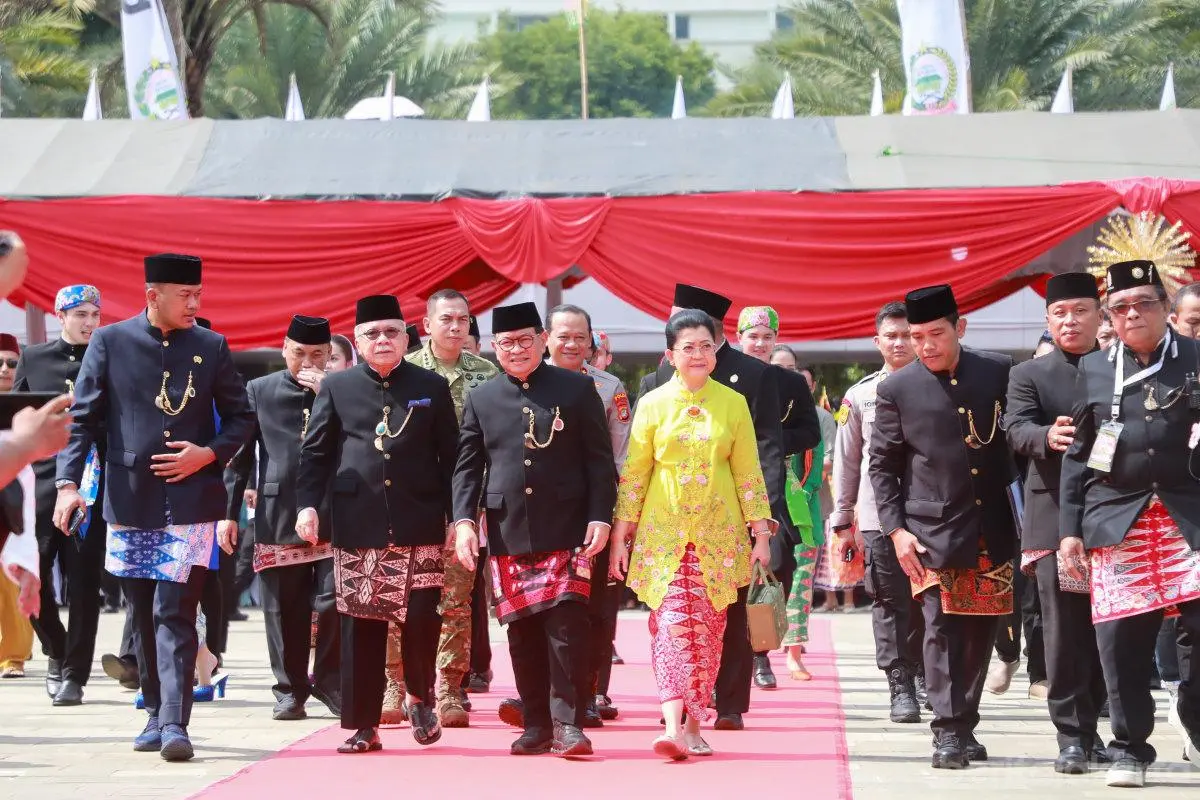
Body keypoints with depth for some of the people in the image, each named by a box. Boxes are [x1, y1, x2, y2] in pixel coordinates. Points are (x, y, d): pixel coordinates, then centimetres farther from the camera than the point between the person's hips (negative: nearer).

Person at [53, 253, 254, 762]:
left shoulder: (211, 347, 5)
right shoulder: (110, 342, 2)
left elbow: (241, 417, 12)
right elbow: (81, 416, 1)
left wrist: (208, 454, -6)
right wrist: (68, 482, -9)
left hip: (189, 501, -1)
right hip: (130, 500, 1)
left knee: (175, 613, -10)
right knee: (142, 616, 9)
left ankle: (174, 723, -14)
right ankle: (156, 715, 21)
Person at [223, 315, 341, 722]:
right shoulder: (259, 391, 9)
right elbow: (240, 455, 9)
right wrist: (229, 513, 4)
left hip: (333, 515, -1)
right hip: (278, 515, 1)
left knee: (333, 603, -6)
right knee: (284, 609, 5)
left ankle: (330, 681, 10)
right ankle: (290, 690, 14)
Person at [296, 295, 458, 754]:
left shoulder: (432, 388, 7)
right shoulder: (336, 388, 8)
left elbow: (451, 457, 7)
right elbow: (315, 452, 7)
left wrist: (460, 518, 1)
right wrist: (308, 504, -7)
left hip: (419, 526, 0)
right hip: (357, 526, 1)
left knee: (422, 618, -7)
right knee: (360, 626, 3)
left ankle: (420, 698, 20)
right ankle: (364, 725, 10)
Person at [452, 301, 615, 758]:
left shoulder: (577, 389, 3)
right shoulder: (481, 399, 10)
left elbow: (599, 459, 2)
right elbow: (468, 465, 9)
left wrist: (600, 516, -7)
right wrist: (463, 519, -3)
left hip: (566, 531, -3)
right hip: (508, 532, 3)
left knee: (567, 626, -9)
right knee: (523, 634, 5)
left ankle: (567, 724, -6)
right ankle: (537, 726, 12)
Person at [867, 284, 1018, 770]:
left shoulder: (999, 373, 1)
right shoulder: (896, 389, -2)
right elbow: (882, 465, 2)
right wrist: (895, 529, -6)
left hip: (992, 530, 2)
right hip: (933, 529, -2)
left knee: (981, 629, 7)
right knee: (941, 627, -10)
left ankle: (965, 725, 17)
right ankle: (948, 731, -8)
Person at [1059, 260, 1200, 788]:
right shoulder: (1093, 370, 11)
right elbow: (1077, 456, 11)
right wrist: (1069, 529, 6)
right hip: (1116, 521, 1)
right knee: (1122, 638, 0)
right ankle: (1129, 748, 14)